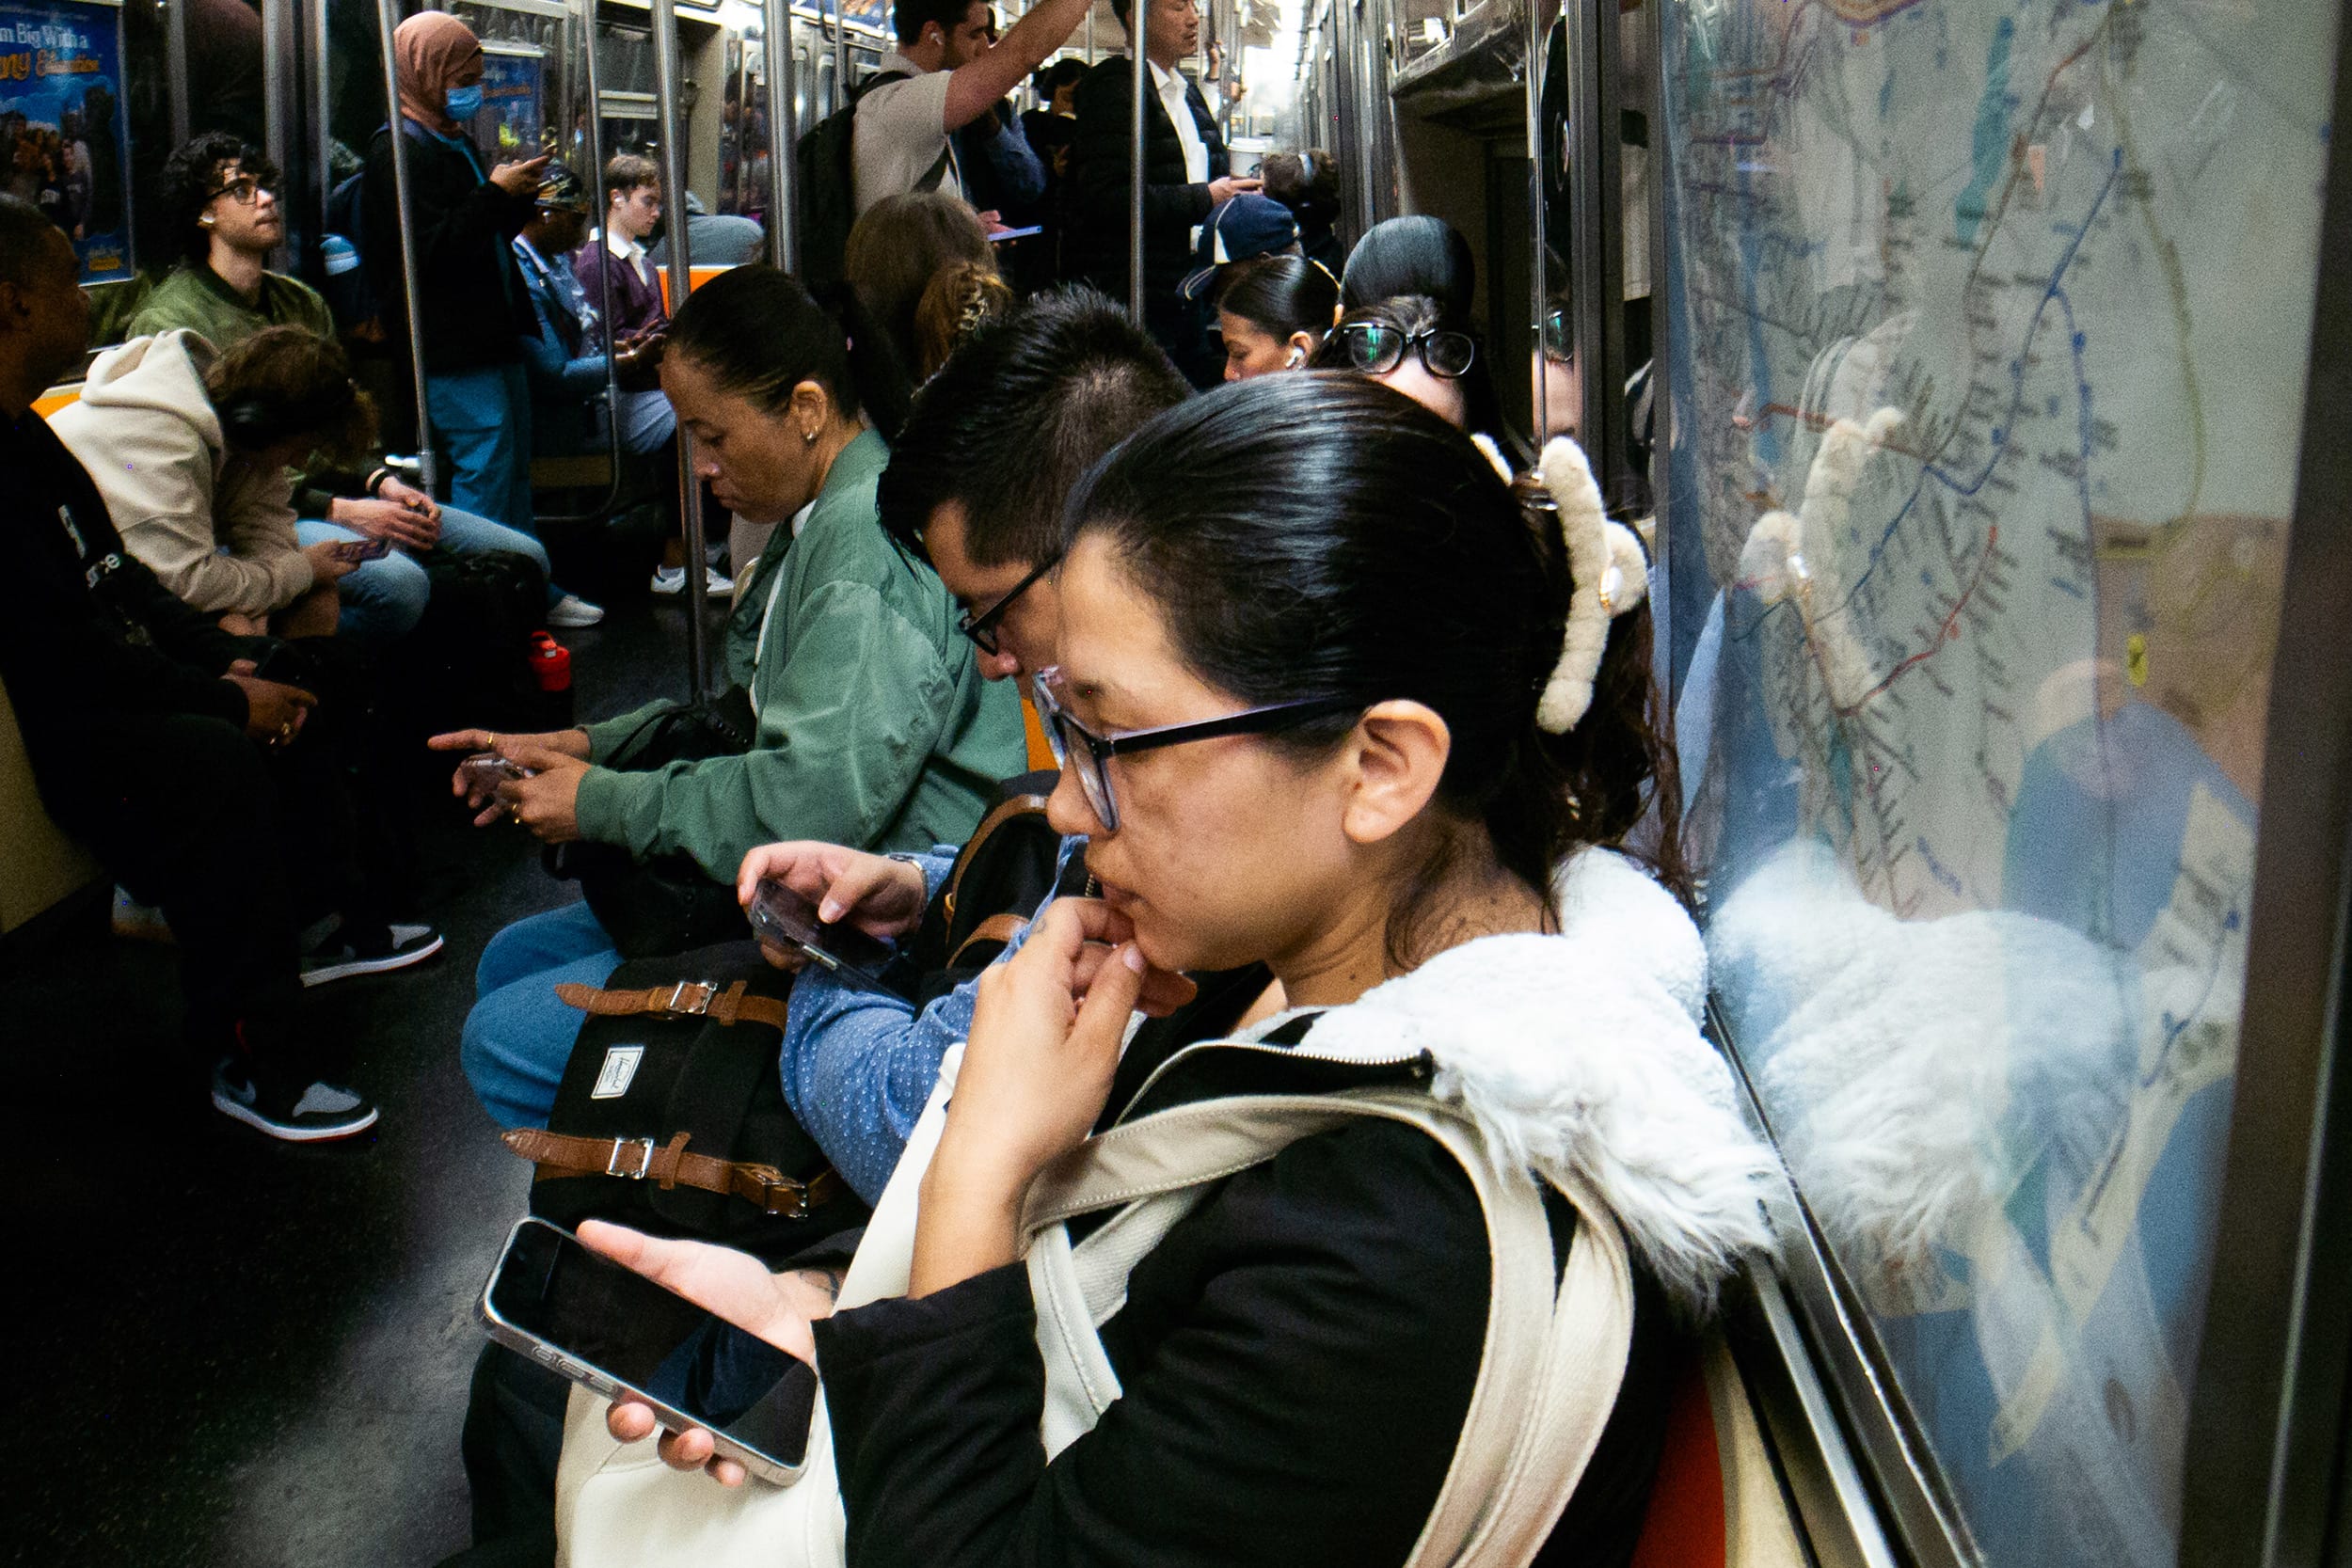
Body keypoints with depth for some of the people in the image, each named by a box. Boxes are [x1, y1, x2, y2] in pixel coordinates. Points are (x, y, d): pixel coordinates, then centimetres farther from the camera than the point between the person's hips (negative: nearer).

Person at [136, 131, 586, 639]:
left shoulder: (302, 302, 19)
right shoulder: (168, 321, -7)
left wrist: (382, 482, 3)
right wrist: (339, 511, -19)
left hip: (334, 492, 8)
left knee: (525, 556, -5)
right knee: (397, 581, -36)